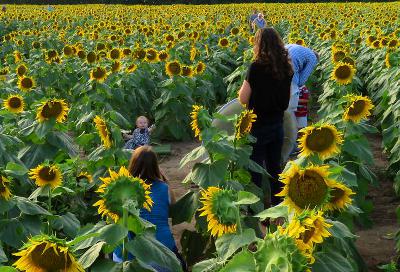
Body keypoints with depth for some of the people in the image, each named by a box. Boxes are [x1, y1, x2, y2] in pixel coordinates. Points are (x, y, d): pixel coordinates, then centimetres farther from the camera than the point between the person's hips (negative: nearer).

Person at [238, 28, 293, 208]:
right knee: (275, 166, 18)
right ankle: (277, 204, 28)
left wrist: (247, 82, 1)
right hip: (278, 124, 6)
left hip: (258, 126, -6)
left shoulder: (256, 67, -19)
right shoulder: (286, 68, -2)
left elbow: (243, 99, -14)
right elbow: (286, 97, 10)